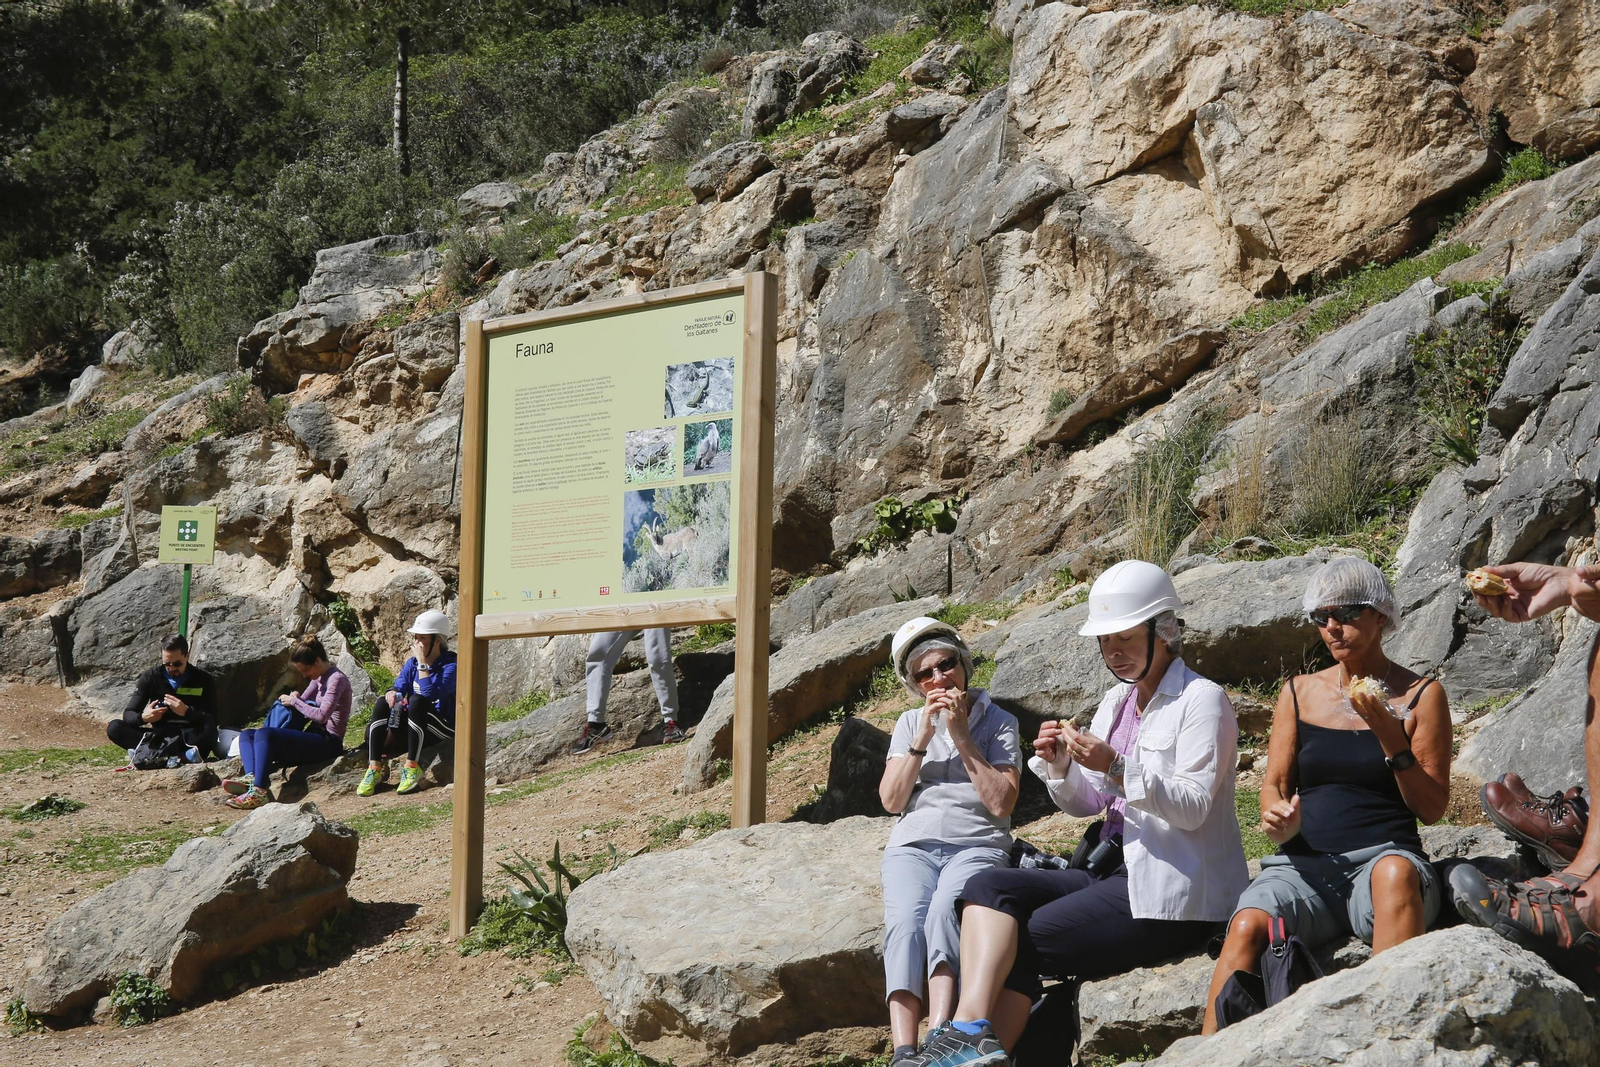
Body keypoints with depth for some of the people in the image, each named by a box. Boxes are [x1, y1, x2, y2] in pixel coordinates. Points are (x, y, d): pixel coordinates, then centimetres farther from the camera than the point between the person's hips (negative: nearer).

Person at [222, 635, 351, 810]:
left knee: (265, 734, -28)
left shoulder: (336, 679, -10)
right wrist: (293, 700, 3)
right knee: (247, 735, 3)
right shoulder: (319, 678, 19)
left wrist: (294, 702, -9)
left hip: (328, 742, -10)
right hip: (315, 738, 10)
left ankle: (258, 791, -41)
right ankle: (251, 777, -27)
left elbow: (322, 716, -20)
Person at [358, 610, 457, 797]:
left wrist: (423, 662, -21)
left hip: (444, 730, -6)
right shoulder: (412, 663, 10)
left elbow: (430, 694, -26)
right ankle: (375, 768, -24)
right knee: (382, 703, -17)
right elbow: (399, 688, -2)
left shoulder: (450, 665, -11)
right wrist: (392, 694, -25)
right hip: (413, 729, 6)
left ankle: (412, 768, -30)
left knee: (417, 701, -32)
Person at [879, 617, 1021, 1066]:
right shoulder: (909, 723, 19)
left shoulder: (999, 723, 10)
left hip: (977, 845, -2)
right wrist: (923, 737, -1)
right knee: (905, 922, -31)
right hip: (913, 846, 2)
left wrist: (961, 736, -4)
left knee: (944, 912, -36)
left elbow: (1001, 802, -2)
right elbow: (891, 800, 8)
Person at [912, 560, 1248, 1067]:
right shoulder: (1116, 701, 17)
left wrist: (1116, 768, -27)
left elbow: (1192, 807, -16)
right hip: (1114, 870, 8)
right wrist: (1059, 766, -4)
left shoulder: (1201, 700, -7)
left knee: (1025, 942, -18)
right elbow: (1085, 804, 17)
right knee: (988, 888, -14)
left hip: (1173, 892, -8)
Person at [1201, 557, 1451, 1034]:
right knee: (1247, 924, -30)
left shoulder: (1421, 696, 8)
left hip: (1384, 856, -2)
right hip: (1305, 863, 2)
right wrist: (1278, 818, -10)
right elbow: (1274, 784, 14)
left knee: (1396, 872, -40)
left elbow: (1432, 808, 4)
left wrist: (1389, 734, -10)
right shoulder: (1300, 692, 17)